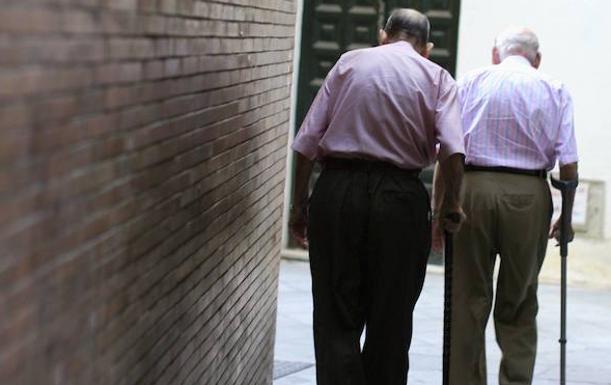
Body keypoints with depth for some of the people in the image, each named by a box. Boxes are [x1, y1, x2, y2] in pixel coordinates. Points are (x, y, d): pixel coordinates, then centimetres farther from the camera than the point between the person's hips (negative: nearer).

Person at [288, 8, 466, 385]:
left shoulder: (350, 62, 9)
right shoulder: (438, 78, 6)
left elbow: (308, 140, 3)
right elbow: (452, 149, -10)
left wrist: (299, 203, 9)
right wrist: (452, 203, 3)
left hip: (336, 189, 1)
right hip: (400, 198, 0)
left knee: (336, 318, 3)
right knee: (391, 320, 11)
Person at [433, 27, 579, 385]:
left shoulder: (470, 82, 7)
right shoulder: (555, 91, 8)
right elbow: (568, 164, 3)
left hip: (472, 188, 0)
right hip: (529, 194, 0)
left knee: (469, 301, 8)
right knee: (519, 307, 11)